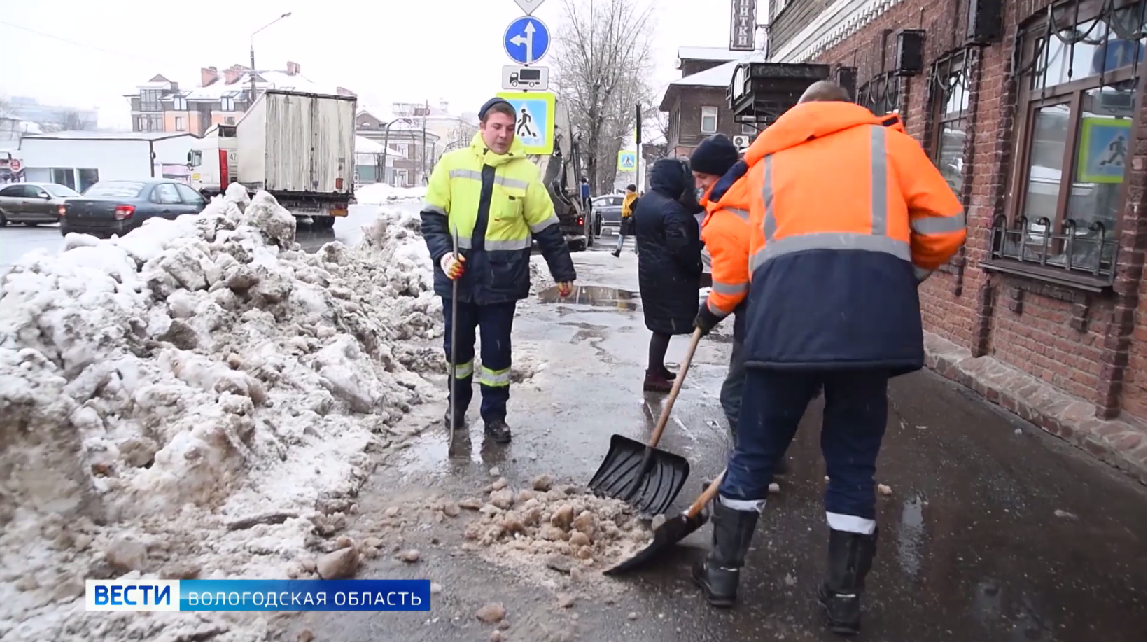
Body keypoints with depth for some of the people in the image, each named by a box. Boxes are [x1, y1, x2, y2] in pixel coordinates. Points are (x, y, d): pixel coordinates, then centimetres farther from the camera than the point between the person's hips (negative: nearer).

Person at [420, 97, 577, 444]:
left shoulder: (525, 171, -2)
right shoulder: (452, 164, -1)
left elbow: (547, 229, 3)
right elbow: (432, 217, 1)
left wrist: (563, 272, 6)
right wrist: (443, 253, -14)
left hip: (501, 279, -1)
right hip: (458, 275, 1)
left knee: (496, 349, 6)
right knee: (457, 346, 14)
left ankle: (494, 414, 23)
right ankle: (458, 403, 37)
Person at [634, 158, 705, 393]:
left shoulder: (645, 202, 11)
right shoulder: (672, 209, -20)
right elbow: (682, 248, -21)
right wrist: (697, 267, -8)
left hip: (650, 270, 10)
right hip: (669, 275, -10)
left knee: (660, 322, 18)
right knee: (665, 325, -3)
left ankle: (657, 368, 27)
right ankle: (654, 376, 3)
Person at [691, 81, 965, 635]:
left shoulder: (767, 160, 27)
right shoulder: (886, 140, 22)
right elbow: (945, 226, 12)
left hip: (786, 314, 1)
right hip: (869, 317, 0)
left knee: (755, 451, 16)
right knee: (853, 463, 14)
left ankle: (722, 572, 27)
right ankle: (844, 597, 24)